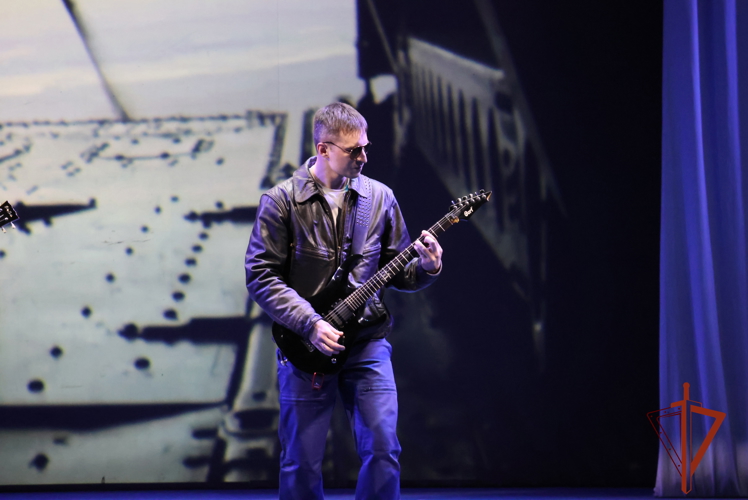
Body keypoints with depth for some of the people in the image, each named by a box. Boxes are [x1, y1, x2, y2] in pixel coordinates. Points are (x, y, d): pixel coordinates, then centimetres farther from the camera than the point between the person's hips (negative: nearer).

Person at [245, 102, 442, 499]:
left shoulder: (379, 198, 7)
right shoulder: (282, 201, -4)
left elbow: (394, 272, 13)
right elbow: (261, 276, -7)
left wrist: (424, 268, -10)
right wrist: (311, 325, -16)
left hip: (368, 342, 2)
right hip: (306, 347, -2)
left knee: (383, 451, -5)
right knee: (301, 462, 2)